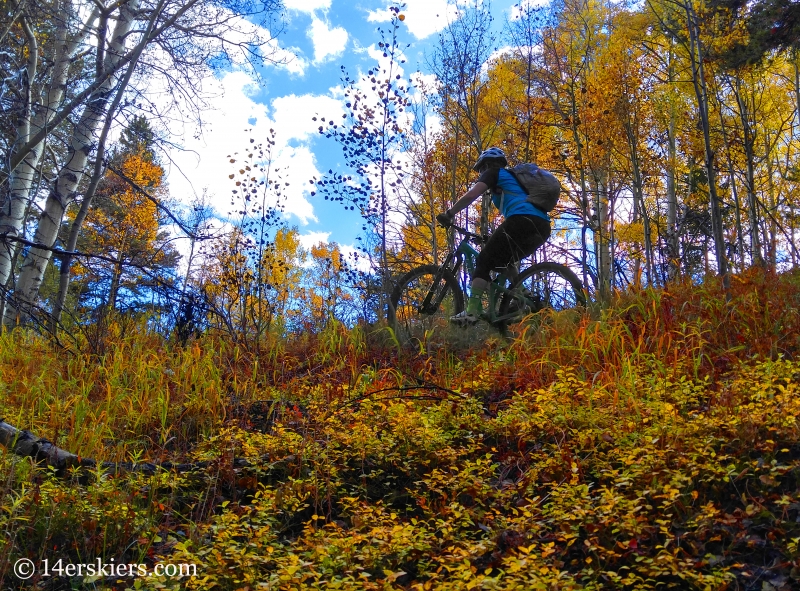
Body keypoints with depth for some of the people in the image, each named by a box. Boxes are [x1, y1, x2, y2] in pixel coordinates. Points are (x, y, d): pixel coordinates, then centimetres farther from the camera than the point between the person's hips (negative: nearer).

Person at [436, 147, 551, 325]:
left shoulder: (493, 173, 14)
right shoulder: (511, 178, 38)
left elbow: (471, 195, -2)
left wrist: (448, 214, 6)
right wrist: (495, 238, 46)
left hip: (522, 220, -8)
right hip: (542, 226, 8)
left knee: (485, 261, -3)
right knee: (502, 263, 22)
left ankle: (472, 312, -17)